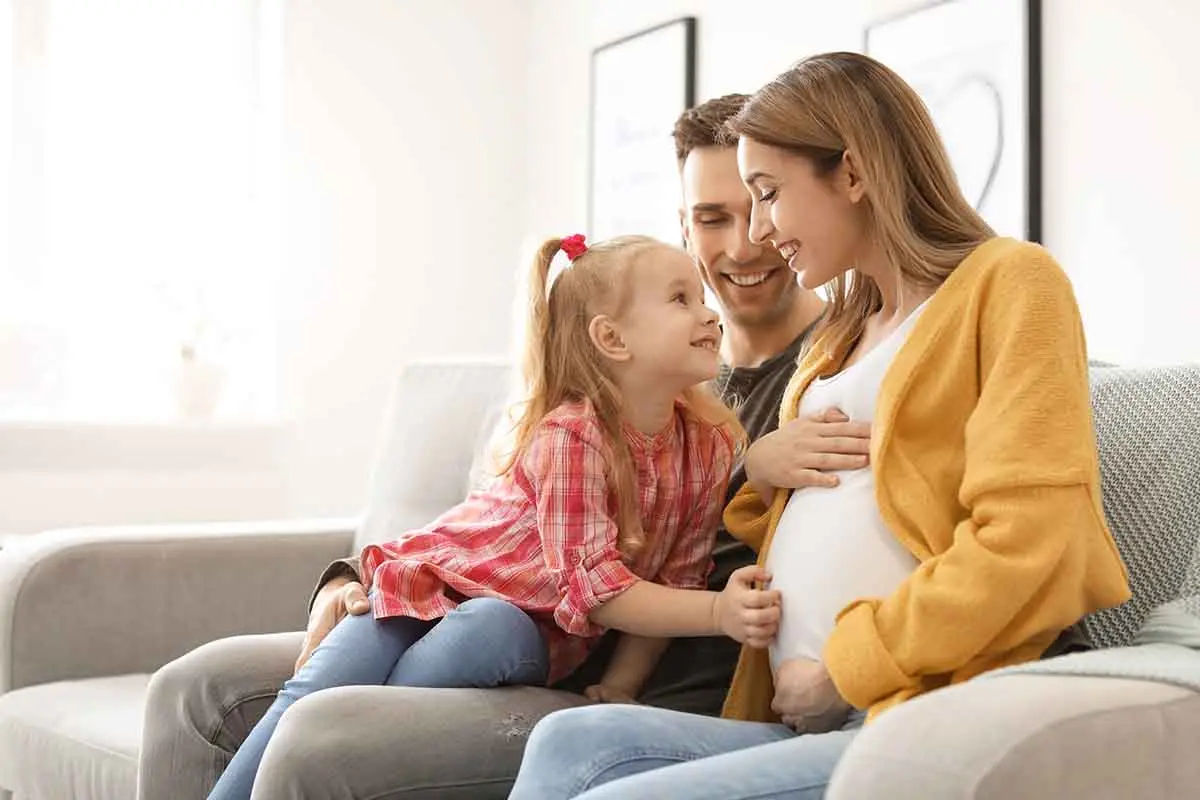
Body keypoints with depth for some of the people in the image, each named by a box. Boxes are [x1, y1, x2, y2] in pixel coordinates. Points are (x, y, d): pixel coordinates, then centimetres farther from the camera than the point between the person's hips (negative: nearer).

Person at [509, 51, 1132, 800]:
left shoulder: (1007, 282, 0)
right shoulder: (841, 336, 26)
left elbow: (1026, 547, -13)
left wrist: (841, 671, -9)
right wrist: (761, 471, 9)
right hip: (803, 717, 8)